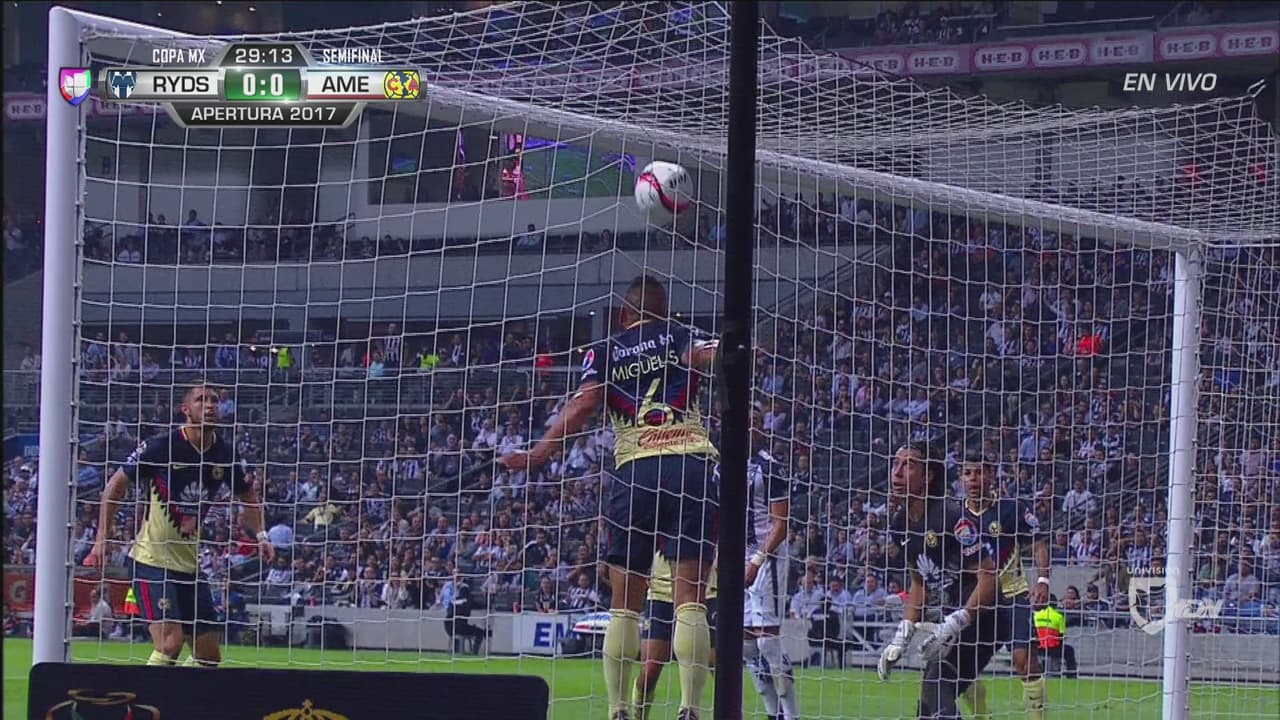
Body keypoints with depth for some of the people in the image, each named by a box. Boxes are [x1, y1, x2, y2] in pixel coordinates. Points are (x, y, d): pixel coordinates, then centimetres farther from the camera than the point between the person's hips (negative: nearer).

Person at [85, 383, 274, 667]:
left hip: (189, 563, 6)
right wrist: (103, 537, -10)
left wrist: (260, 535, 6)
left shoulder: (224, 455, 3)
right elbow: (116, 485, -3)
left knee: (209, 656, 4)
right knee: (170, 642, -22)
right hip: (151, 558, -6)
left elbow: (247, 496, 21)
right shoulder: (160, 447, -12)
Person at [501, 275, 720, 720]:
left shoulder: (605, 353, 14)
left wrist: (537, 455, 3)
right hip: (690, 466, -1)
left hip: (633, 473, 1)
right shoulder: (678, 337, 13)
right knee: (690, 599, -5)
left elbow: (583, 405, 0)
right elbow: (702, 357, -11)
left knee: (624, 604, 7)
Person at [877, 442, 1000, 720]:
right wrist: (903, 635, 8)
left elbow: (988, 577, -21)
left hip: (981, 615, -9)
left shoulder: (952, 517, -20)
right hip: (954, 618, 9)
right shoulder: (901, 524, 6)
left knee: (936, 689, -22)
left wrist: (954, 625, -26)